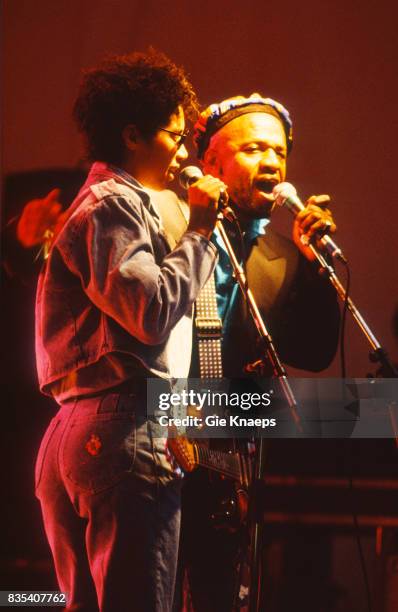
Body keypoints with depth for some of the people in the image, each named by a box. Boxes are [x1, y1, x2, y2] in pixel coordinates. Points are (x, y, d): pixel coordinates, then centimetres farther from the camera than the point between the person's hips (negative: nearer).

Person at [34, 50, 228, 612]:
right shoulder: (115, 205, -5)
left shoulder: (99, 204, 27)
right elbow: (154, 312, -17)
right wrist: (199, 232, -6)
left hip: (75, 434, 11)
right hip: (126, 431, -11)